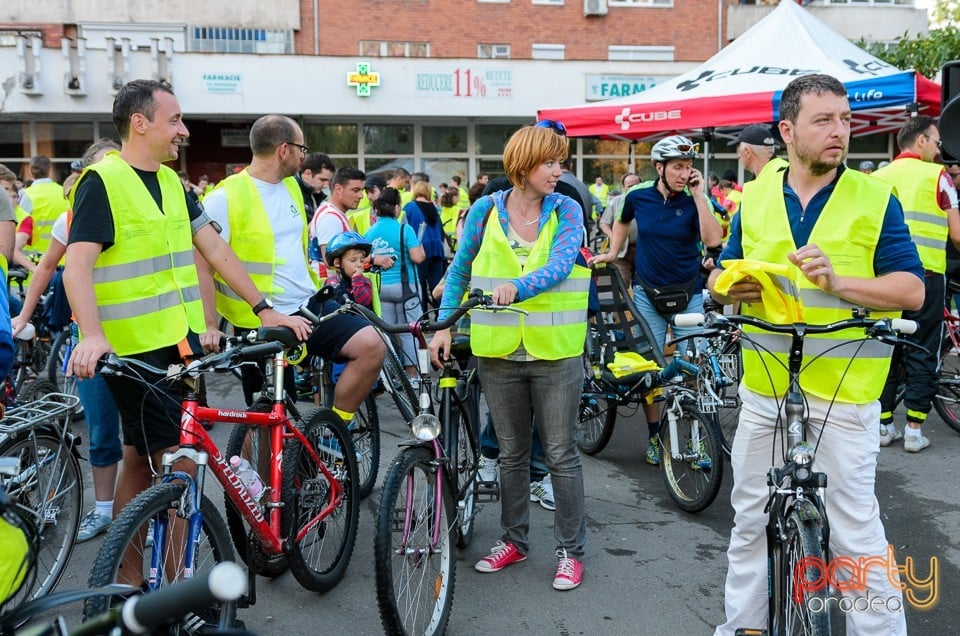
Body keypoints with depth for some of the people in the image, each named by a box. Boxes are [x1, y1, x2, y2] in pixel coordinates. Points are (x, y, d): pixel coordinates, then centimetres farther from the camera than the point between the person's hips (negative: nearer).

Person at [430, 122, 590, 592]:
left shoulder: (566, 211, -3)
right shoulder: (486, 210, 1)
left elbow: (560, 266, -18)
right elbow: (460, 270, 9)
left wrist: (516, 287, -35)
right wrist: (444, 325, 0)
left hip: (555, 351, -2)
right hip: (498, 351, 2)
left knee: (561, 454, 5)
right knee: (511, 453, 15)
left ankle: (570, 550, 19)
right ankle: (513, 540, 31)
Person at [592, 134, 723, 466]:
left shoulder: (693, 201, -7)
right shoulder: (638, 196, -2)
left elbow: (712, 240, -23)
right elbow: (622, 221, 21)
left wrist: (699, 195, -21)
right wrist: (612, 252, 12)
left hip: (687, 295, -1)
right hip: (648, 293, 1)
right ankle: (654, 436, 18)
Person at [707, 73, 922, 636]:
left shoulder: (875, 198, -2)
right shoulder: (755, 198, 7)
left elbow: (912, 290, -7)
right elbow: (720, 278, 14)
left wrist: (838, 282, -23)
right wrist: (735, 285, -9)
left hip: (844, 394, -3)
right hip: (763, 391, 4)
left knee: (855, 528, 1)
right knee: (750, 517, 15)